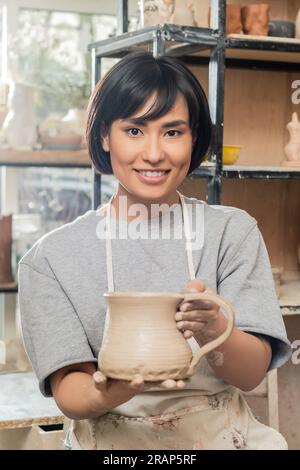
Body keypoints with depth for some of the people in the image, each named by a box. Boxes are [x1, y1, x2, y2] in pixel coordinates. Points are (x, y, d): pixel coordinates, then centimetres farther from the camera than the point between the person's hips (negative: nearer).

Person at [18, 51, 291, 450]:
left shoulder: (232, 232, 1)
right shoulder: (51, 258, -2)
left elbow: (252, 373, -5)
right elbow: (68, 392, -5)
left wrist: (213, 331, -26)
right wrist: (108, 393, -27)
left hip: (219, 435, 1)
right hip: (110, 441, 0)